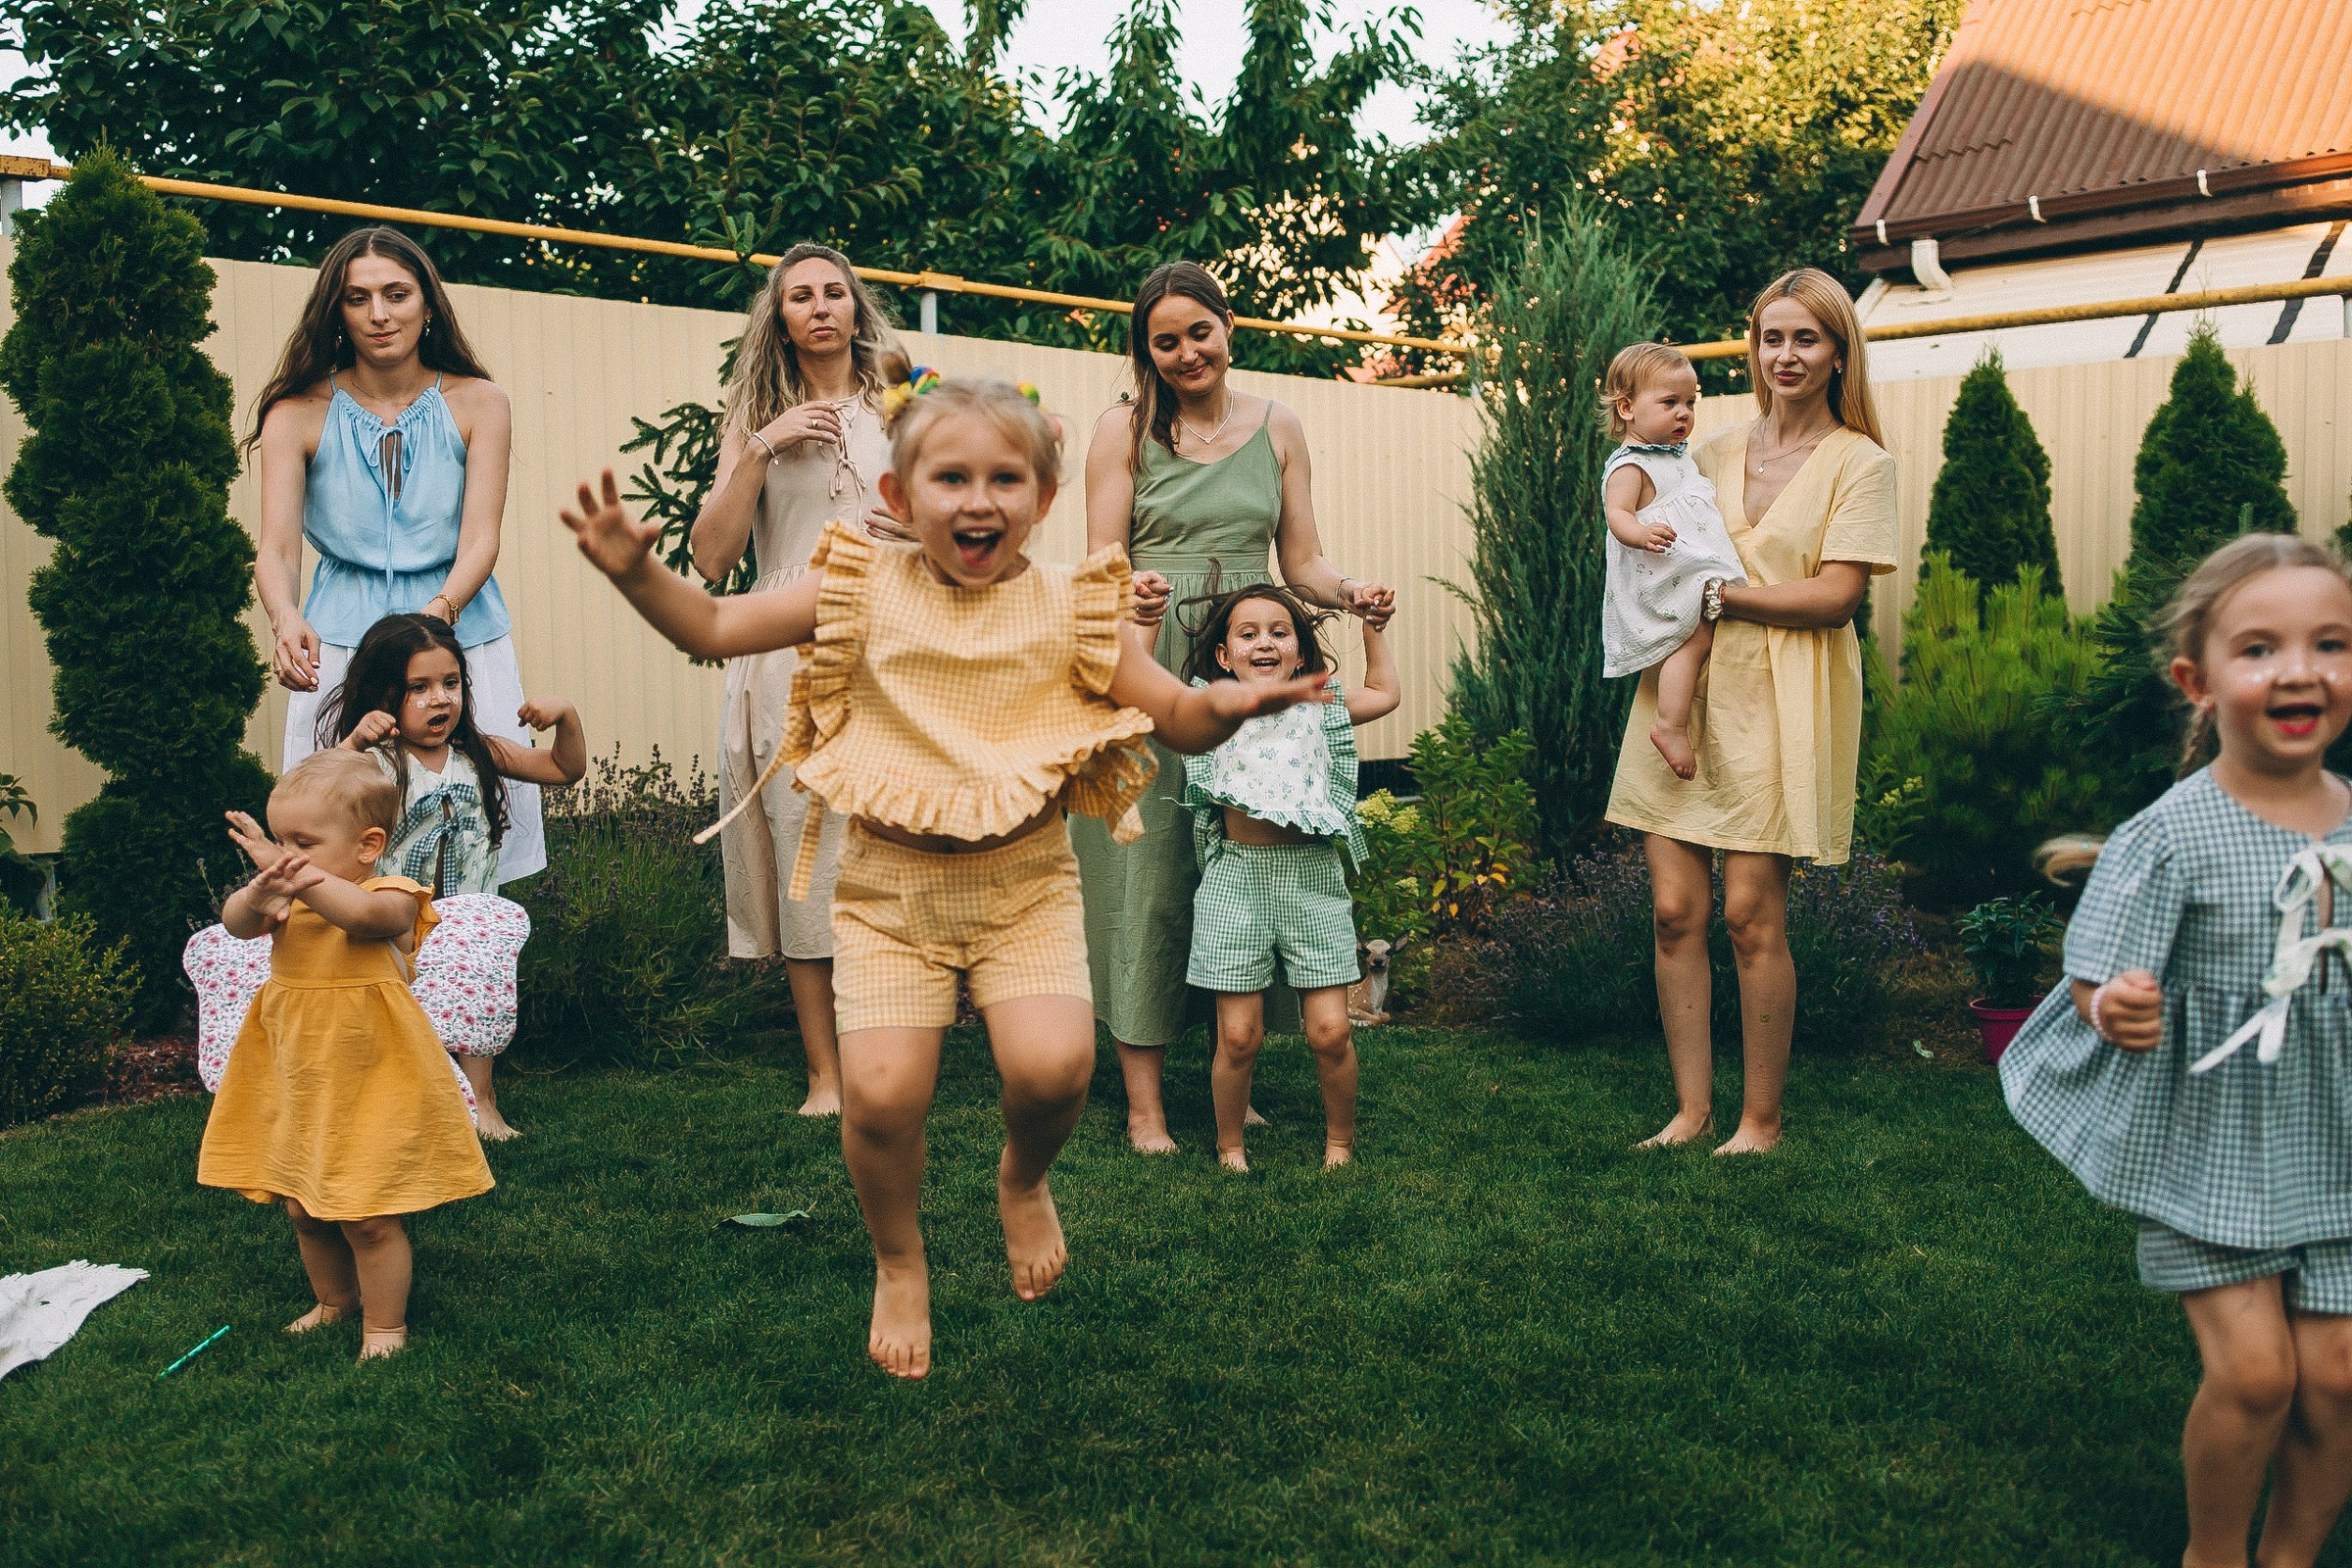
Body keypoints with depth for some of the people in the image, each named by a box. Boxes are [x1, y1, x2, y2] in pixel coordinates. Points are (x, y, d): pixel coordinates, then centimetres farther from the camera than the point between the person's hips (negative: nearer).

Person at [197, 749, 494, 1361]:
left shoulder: (392, 898, -12)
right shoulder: (291, 899, 5)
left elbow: (358, 915, -36)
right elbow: (236, 923, -16)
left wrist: (292, 874, -38)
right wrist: (260, 893, -38)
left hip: (370, 1086, -6)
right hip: (296, 1084, 7)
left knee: (366, 1215, -3)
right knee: (304, 1209, 17)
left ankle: (384, 1326, 15)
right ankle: (335, 1301, 40)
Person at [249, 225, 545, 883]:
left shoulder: (477, 403, 0)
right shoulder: (298, 412, 0)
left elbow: (481, 538, -8)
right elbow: (276, 548, -8)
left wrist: (439, 612, -27)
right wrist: (287, 620, -30)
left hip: (461, 635, 0)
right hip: (340, 639, 0)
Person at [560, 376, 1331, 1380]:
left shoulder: (1071, 608, -2)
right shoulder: (864, 591, -1)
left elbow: (1179, 720, 0)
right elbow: (714, 628, 3)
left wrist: (1230, 704, -22)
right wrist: (635, 572, -14)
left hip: (1026, 884, 0)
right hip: (889, 886, 1)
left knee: (1053, 1066, -20)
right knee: (881, 1089, -12)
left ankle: (1023, 1180, 19)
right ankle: (898, 1264, 21)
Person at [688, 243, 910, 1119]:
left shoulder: (900, 405, 14)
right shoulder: (756, 419, 15)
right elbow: (710, 558, 4)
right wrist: (760, 450, -4)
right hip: (789, 649, 0)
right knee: (806, 851, -4)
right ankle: (824, 1072, 4)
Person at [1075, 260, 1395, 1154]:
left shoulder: (1278, 430, 12)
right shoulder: (1124, 431, 4)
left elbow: (1302, 562, 12)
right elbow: (1101, 567, -1)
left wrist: (1353, 595, -9)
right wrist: (1130, 596, -24)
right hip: (1146, 674, -3)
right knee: (1147, 868, -3)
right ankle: (1145, 1101, 4)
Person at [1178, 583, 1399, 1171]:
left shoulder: (1319, 707, 11)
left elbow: (1386, 693, 27)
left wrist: (1372, 626, 27)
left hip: (1313, 877, 1)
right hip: (1236, 878, -1)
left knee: (1329, 1030, 0)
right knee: (1238, 1035, 0)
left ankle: (1340, 1138, 23)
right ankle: (1230, 1145, 22)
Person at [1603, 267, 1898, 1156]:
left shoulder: (1860, 464, 1)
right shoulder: (1712, 452, 14)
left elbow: (1835, 596, -9)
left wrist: (1715, 592, -11)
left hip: (1777, 705, -4)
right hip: (1682, 690, 4)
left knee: (1751, 915, -4)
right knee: (1674, 909, 1)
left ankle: (1762, 1118, 11)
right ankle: (1691, 1108, 13)